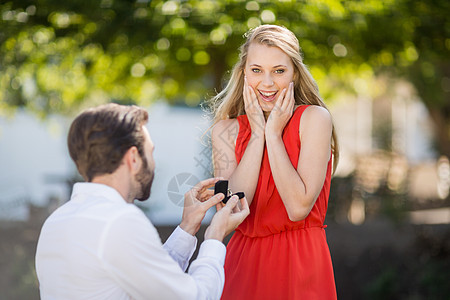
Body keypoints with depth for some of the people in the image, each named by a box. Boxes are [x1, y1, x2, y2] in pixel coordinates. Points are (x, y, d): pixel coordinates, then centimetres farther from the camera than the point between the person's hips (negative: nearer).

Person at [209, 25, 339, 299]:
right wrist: (258, 133, -10)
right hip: (243, 263, 3)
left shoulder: (314, 119, -6)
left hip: (301, 265, -2)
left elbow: (299, 207, -16)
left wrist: (274, 133, -13)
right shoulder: (225, 130, 3)